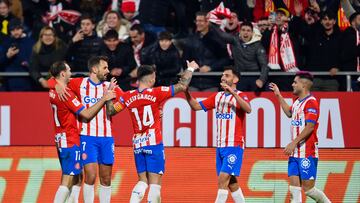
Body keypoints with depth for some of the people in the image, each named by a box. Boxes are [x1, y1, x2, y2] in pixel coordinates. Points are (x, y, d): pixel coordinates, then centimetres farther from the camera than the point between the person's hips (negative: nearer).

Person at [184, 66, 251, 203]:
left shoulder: (240, 96, -6)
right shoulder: (217, 97, 13)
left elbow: (248, 109, -26)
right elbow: (196, 106, 10)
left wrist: (232, 92, -33)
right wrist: (186, 91, -5)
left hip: (234, 146, -7)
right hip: (220, 146, 7)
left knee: (222, 179, -14)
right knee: (231, 182, 11)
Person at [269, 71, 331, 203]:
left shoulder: (311, 102, -13)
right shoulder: (298, 102, 15)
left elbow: (310, 127, -21)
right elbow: (289, 113, 38)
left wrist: (294, 143, -24)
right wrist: (278, 95, 34)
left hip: (307, 153, -9)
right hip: (295, 153, 9)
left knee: (308, 188, -7)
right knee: (294, 188, 0)